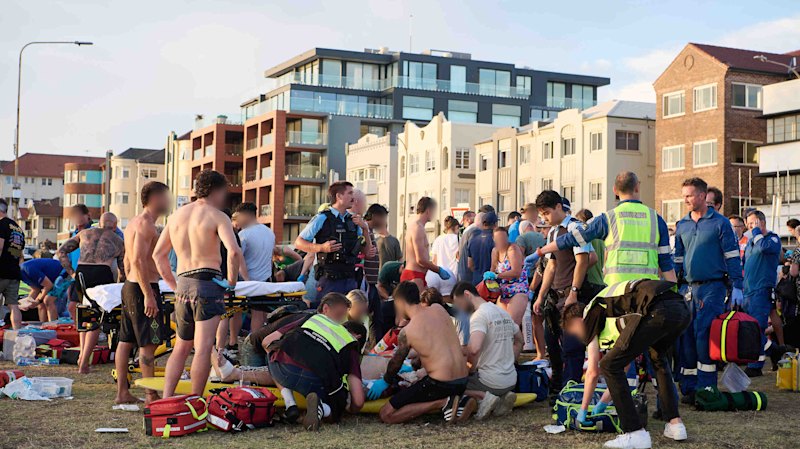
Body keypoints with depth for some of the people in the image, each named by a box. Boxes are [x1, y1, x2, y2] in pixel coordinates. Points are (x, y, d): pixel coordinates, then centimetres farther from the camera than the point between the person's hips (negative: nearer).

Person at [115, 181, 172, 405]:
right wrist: (148, 295, -24)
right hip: (144, 287, -10)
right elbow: (139, 260, -23)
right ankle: (151, 395, -1)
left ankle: (122, 392, 15)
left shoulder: (134, 223, 18)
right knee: (148, 344, -5)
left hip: (130, 286, 10)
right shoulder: (145, 224, -14)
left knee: (126, 340, 10)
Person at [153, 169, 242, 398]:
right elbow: (234, 251, -20)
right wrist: (232, 281, -6)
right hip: (208, 283, -6)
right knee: (203, 348, -6)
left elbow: (158, 254, 19)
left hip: (182, 286, 6)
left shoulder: (177, 214, 16)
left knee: (181, 347, 17)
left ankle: (166, 398, 11)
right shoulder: (217, 216, -4)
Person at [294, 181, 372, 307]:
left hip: (350, 279, 6)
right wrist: (321, 247, -19)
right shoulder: (322, 218, -6)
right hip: (329, 281, -6)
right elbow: (298, 243, -4)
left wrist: (365, 229, 1)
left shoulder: (353, 220, 12)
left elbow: (367, 251, 15)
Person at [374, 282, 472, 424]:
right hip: (463, 380, 7)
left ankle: (443, 402, -9)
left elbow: (396, 362, 4)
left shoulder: (407, 332, -11)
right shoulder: (439, 309, 5)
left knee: (386, 415, -3)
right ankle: (460, 401, 10)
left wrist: (385, 381, 24)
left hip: (440, 384, -7)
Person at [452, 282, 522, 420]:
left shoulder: (479, 315, -15)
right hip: (511, 381, 8)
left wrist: (473, 367, -13)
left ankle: (482, 396, -12)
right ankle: (503, 395, 7)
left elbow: (474, 348, -31)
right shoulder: (503, 312, 12)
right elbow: (519, 340, 27)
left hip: (491, 381, -8)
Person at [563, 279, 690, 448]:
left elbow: (593, 372, 17)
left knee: (609, 366, 3)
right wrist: (604, 402, 53)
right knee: (659, 360, 36)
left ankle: (636, 433, 1)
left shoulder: (590, 314, 18)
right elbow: (624, 364, 46)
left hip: (657, 312, -9)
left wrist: (583, 411, 29)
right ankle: (675, 424, 28)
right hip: (682, 308, 9)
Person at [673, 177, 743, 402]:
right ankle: (688, 387, 11)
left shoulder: (720, 223, -2)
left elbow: (733, 257, -3)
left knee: (704, 334, -13)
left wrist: (736, 287, -9)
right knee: (686, 335, 3)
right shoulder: (682, 225, 14)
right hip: (689, 288, 5)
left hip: (713, 286, -5)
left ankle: (706, 388, -6)